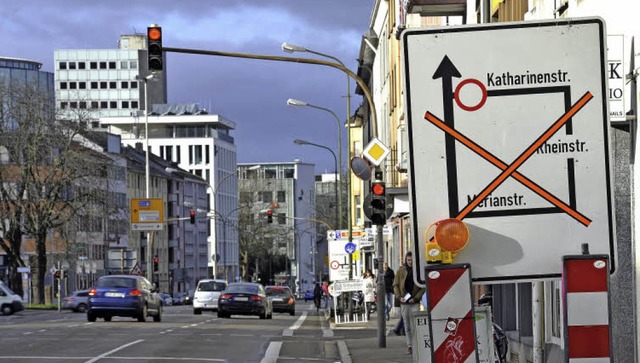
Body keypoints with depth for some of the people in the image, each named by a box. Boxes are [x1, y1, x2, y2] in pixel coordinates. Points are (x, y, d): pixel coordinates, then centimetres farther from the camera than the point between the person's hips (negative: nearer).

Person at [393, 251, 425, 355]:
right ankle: (409, 346, 10)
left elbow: (423, 288, 1)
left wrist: (415, 298, -10)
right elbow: (395, 285, 8)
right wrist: (399, 297, -6)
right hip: (404, 303, 2)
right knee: (407, 326, 6)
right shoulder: (401, 271, 5)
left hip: (415, 302, -2)